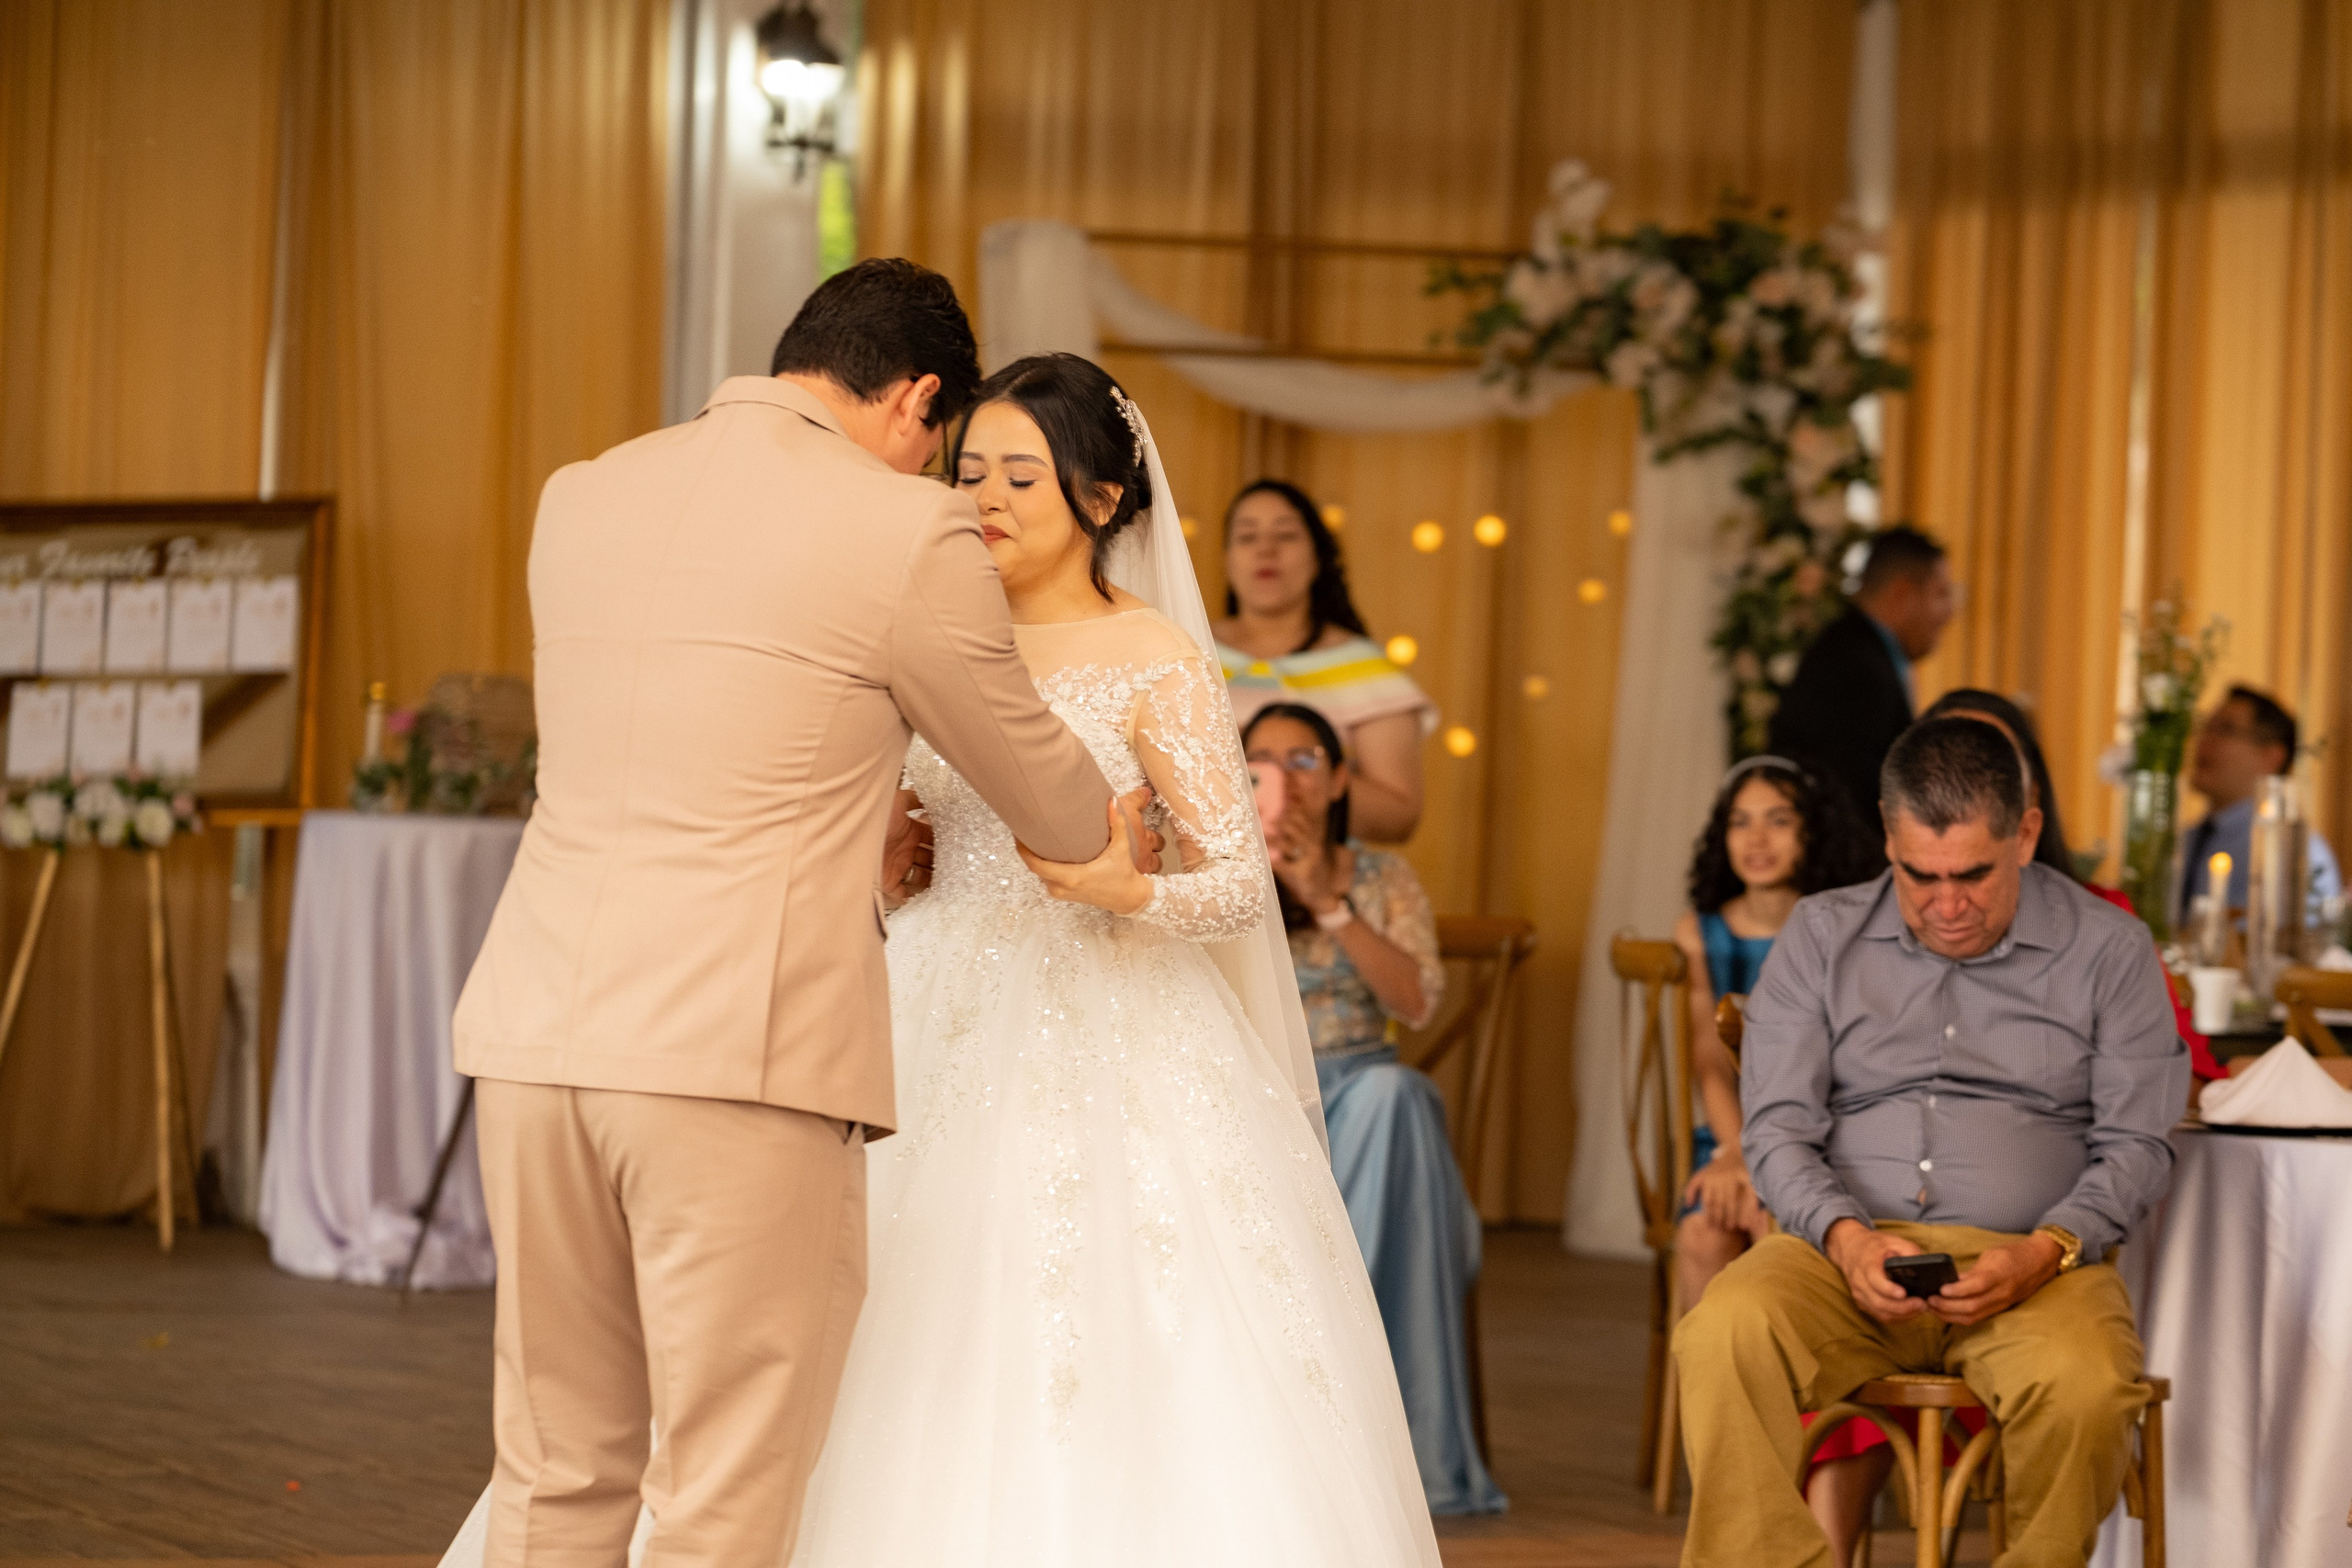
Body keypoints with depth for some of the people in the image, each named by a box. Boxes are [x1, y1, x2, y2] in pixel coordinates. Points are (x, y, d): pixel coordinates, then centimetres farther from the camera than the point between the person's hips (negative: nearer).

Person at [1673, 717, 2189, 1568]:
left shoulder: (2109, 948, 8)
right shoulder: (1821, 937, 12)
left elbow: (2136, 1144, 5)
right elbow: (1777, 1127, 7)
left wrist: (2044, 1253, -14)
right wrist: (1844, 1236, -14)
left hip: (2033, 1263, -1)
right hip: (1849, 1249, 1)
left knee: (2085, 1386, -36)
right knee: (1721, 1334, -32)